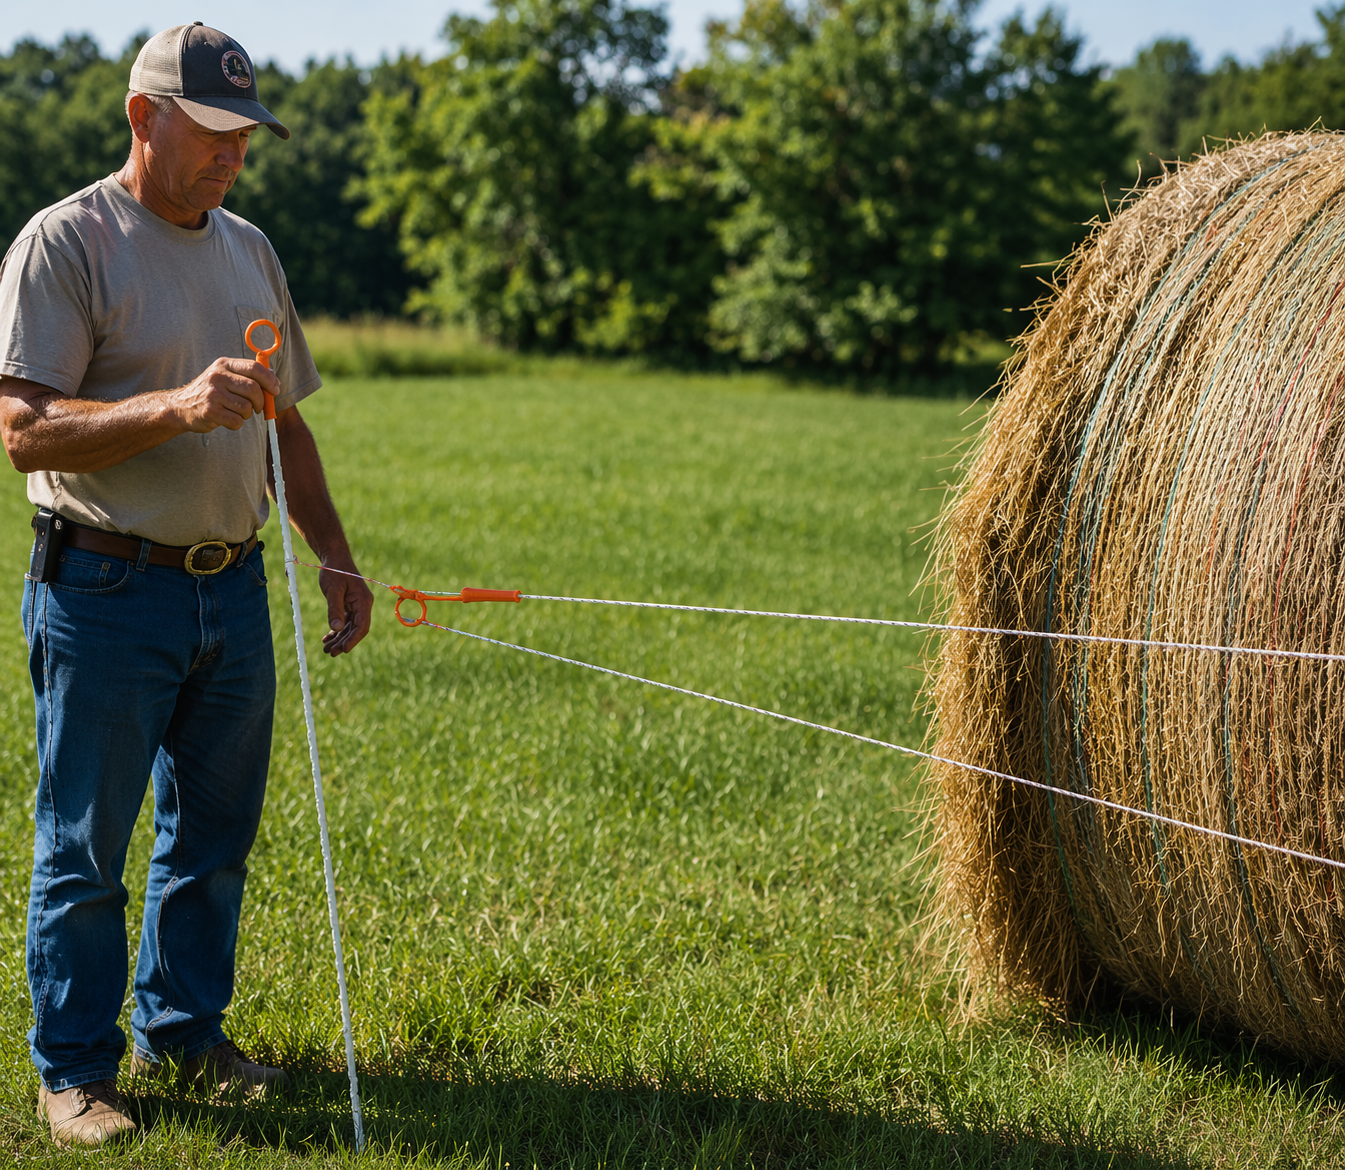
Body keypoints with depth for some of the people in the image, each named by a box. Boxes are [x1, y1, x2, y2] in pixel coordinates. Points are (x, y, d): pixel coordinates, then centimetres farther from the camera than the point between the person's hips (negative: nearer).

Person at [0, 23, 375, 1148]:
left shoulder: (248, 250, 14)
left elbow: (285, 424, 21)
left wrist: (336, 558, 15)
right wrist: (174, 407, -28)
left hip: (234, 589, 7)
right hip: (106, 590, -6)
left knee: (214, 834, 13)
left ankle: (185, 1030, 28)